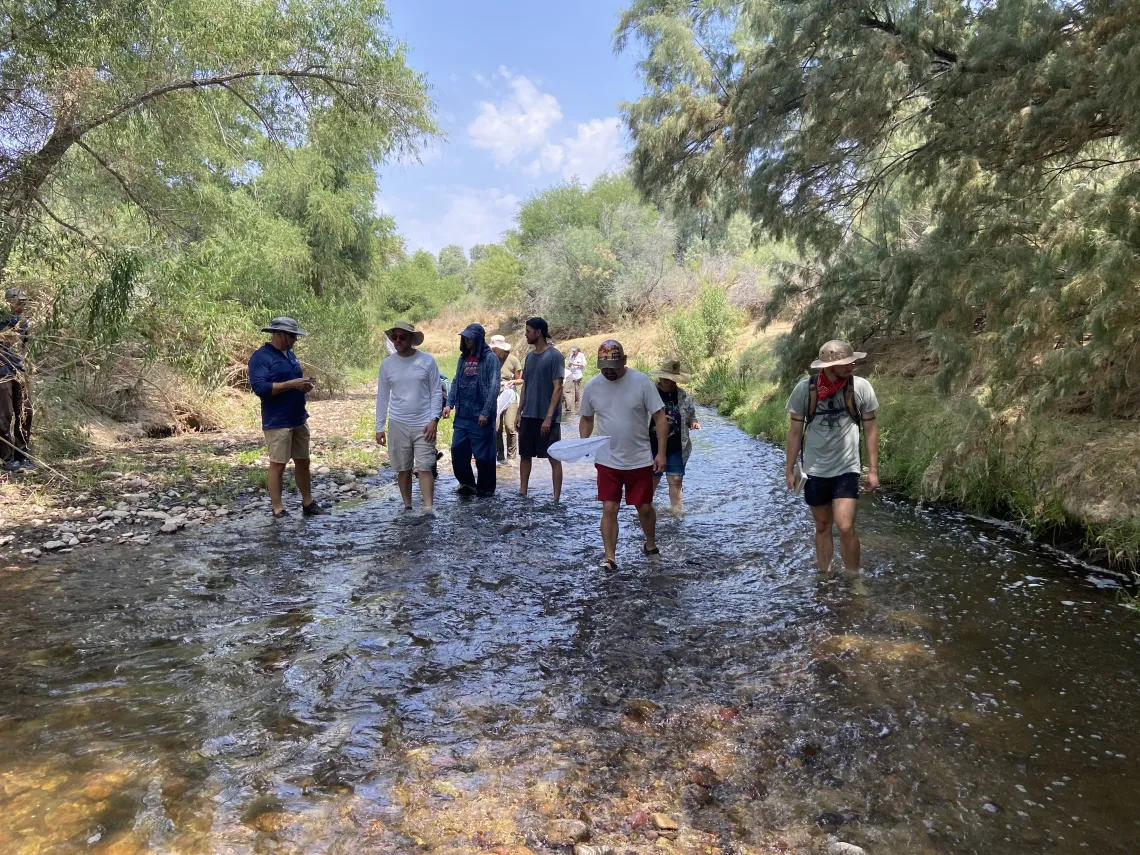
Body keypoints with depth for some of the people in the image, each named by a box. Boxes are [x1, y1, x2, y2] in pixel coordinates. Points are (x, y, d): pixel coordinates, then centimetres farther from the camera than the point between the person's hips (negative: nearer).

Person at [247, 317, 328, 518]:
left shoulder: (290, 354, 13)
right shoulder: (261, 357, -12)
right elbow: (260, 387, -22)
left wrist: (304, 384, 1)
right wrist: (292, 384, -24)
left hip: (299, 420, 8)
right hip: (277, 423, -8)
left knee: (303, 461, 13)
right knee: (278, 464, -2)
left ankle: (308, 504, 24)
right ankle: (278, 510, 7)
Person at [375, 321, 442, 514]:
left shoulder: (427, 361, -2)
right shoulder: (387, 364, 4)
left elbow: (436, 392, -1)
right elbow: (382, 397, 9)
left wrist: (434, 420, -11)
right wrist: (379, 427, 6)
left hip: (424, 425, -2)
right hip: (398, 425, 2)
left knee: (425, 468, -7)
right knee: (403, 469, 9)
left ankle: (428, 510, -9)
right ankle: (407, 507, 19)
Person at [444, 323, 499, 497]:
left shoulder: (490, 358, -8)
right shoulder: (463, 358, 12)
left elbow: (494, 388, -13)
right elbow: (456, 383, 17)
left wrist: (485, 412, -17)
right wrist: (449, 404, 5)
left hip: (480, 416, -6)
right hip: (462, 415, 6)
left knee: (483, 453, 2)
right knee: (458, 450, 3)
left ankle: (486, 488, 16)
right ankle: (467, 483, 18)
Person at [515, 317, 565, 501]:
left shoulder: (554, 356, -10)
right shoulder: (530, 356, 10)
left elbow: (557, 388, -13)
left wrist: (548, 417, -18)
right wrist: (519, 413, 11)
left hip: (547, 417, -7)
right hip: (528, 416, 7)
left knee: (554, 458, 0)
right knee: (524, 455, 11)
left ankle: (556, 498, 5)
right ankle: (522, 493, 22)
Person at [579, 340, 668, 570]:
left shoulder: (641, 382, -12)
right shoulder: (592, 386, -2)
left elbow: (660, 417, -9)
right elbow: (586, 419, 11)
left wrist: (661, 453, -14)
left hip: (640, 460, -1)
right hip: (607, 462, 1)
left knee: (644, 507, 12)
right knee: (609, 509, -1)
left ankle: (651, 544, 38)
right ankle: (610, 557, 10)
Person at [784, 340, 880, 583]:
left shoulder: (861, 387, -10)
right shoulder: (804, 389, -10)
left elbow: (870, 429, 1)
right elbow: (795, 431, 0)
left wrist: (873, 469, 0)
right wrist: (789, 469, 3)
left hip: (847, 469, -1)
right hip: (815, 470, 1)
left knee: (845, 527, -12)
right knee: (822, 527, 13)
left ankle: (854, 579, 10)